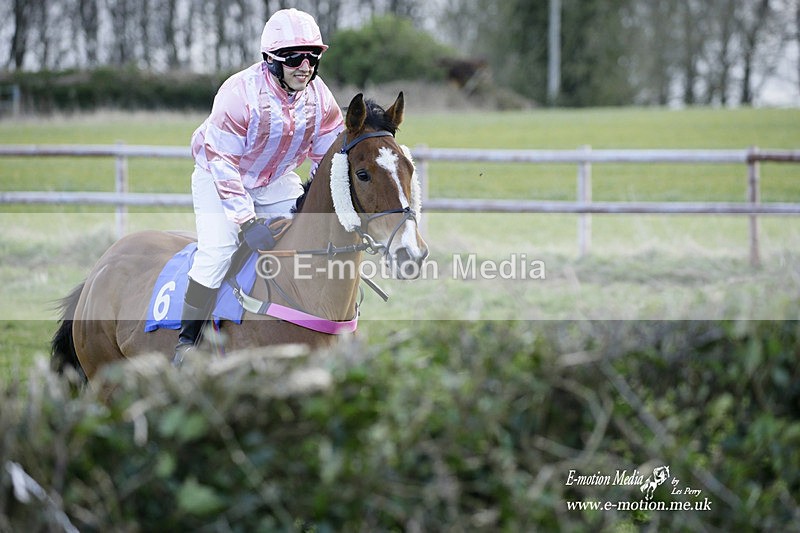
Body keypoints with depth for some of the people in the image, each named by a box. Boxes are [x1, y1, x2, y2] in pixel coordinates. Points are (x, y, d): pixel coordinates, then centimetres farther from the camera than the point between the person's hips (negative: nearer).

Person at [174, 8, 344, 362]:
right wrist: (246, 221, -32)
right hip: (219, 173, -5)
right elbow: (223, 163, -28)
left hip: (277, 181, 5)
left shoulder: (320, 98, -15)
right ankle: (187, 339, -12)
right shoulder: (239, 93, -31)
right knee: (217, 248, -22)